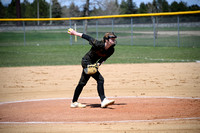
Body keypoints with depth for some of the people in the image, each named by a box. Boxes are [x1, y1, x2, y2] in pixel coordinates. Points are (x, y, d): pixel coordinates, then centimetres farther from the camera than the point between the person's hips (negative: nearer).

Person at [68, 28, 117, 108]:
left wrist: (97, 64, -17)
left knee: (83, 82, 16)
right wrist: (75, 33, -7)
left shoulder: (111, 50, -10)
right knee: (100, 79, -18)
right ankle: (103, 100, -18)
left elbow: (103, 58, 1)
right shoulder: (98, 44, -28)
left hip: (92, 63, 8)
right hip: (86, 61, -8)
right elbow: (88, 38, -17)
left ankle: (74, 102, 27)